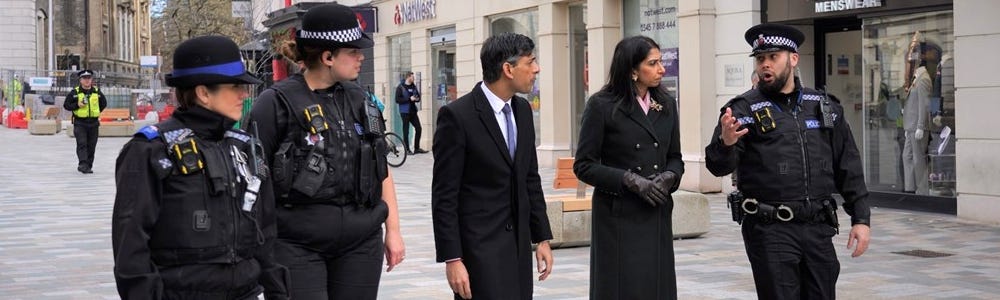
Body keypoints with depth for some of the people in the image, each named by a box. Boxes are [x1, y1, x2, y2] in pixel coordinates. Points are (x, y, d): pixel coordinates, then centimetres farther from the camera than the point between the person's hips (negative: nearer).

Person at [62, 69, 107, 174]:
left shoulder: (97, 92, 7)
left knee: (91, 146, 6)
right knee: (82, 144, -14)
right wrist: (77, 105, -15)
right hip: (80, 123, -3)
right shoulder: (74, 92, -2)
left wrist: (96, 112, 11)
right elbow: (66, 105, 0)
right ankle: (83, 164, -20)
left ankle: (89, 166, 15)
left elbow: (104, 103, 21)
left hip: (93, 123, 3)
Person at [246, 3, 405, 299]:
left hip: (361, 242, 5)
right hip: (297, 245, -5)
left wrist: (393, 230, 12)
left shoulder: (359, 100, 10)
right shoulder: (277, 104, -6)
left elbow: (381, 171, 16)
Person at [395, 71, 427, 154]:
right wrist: (409, 99, -18)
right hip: (405, 112, -6)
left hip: (413, 111, 6)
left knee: (418, 129, 4)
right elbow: (397, 100, -13)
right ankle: (407, 150, 5)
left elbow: (418, 96, 22)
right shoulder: (400, 87, -6)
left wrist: (417, 99, -3)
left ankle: (417, 148, 15)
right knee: (406, 131, -1)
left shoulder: (414, 87, 12)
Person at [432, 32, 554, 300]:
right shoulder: (457, 116, -13)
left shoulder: (523, 110, 8)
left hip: (519, 243, 7)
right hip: (478, 246, -7)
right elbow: (444, 195, -13)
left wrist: (543, 237, 13)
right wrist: (452, 259, -15)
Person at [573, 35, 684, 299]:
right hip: (618, 216, -5)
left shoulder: (666, 104, 9)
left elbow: (675, 158, 16)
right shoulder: (602, 105, -6)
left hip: (657, 215, 5)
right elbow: (583, 166, -6)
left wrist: (669, 177, -7)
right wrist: (630, 180, -15)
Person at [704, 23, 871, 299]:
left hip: (818, 229, 4)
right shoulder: (744, 109, -2)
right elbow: (719, 166, -13)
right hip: (769, 232, -4)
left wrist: (860, 218, 7)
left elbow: (849, 168, 13)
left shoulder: (825, 107, 10)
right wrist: (725, 143, -34)